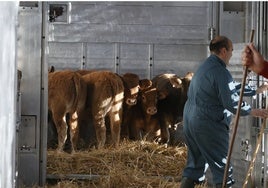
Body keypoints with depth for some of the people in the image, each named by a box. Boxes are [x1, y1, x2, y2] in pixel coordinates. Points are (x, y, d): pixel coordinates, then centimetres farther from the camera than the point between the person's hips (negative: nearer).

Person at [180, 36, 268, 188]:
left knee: (194, 166, 15)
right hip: (209, 126, -9)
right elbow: (232, 103, -20)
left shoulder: (203, 68, 15)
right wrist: (253, 112, -7)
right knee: (222, 167, -2)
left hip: (190, 122, 9)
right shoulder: (220, 72, -16)